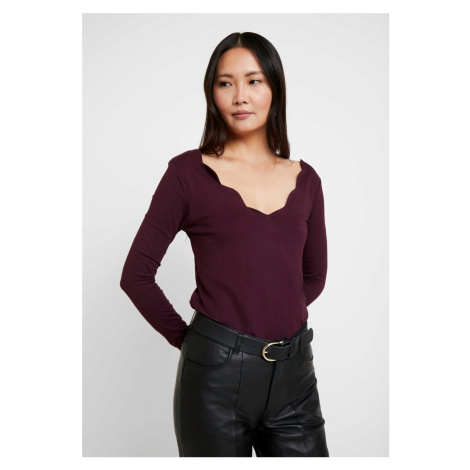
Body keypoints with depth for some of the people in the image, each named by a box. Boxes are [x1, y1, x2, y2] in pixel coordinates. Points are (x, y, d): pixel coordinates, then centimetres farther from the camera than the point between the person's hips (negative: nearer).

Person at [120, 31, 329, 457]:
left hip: (293, 372, 3)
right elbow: (136, 274, -3)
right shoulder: (189, 172, -4)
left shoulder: (305, 179, 7)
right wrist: (186, 338, 1)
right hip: (218, 372, -3)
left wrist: (273, 317, 7)